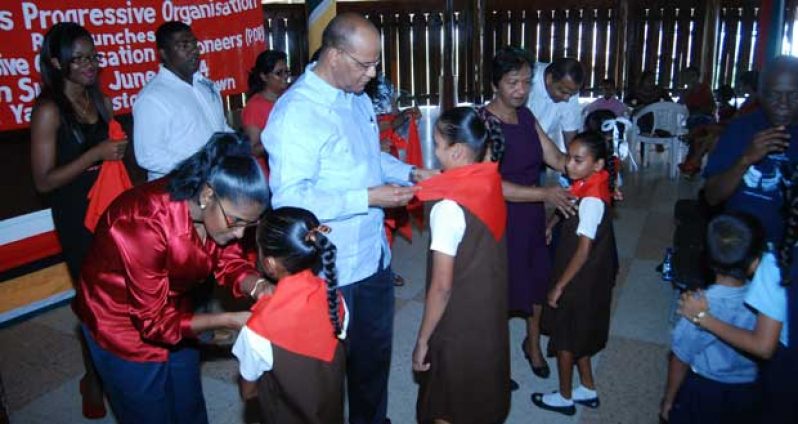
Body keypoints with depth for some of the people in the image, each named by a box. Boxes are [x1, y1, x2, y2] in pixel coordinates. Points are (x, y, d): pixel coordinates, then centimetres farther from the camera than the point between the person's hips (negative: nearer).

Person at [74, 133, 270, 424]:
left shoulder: (220, 210, -19)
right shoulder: (144, 224, -37)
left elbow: (230, 264, -8)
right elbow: (155, 321, -29)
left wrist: (259, 288, -28)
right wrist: (230, 320, -31)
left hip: (173, 311, 5)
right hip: (124, 326, -5)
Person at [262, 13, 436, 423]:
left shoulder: (358, 98, 4)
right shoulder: (296, 112, -23)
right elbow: (289, 199, -28)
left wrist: (409, 172, 1)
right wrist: (368, 198, -27)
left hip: (374, 254, 8)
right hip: (331, 267, -8)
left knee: (376, 349, 25)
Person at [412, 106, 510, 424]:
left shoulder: (448, 208, -26)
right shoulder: (491, 187, -5)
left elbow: (442, 286, -22)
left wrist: (422, 340, -12)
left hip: (458, 326, -7)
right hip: (491, 316, 7)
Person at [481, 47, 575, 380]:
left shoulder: (526, 116, 3)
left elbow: (556, 158, 2)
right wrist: (545, 194, -28)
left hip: (532, 216, 7)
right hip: (500, 220, -7)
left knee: (537, 278, 20)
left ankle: (533, 343, 46)